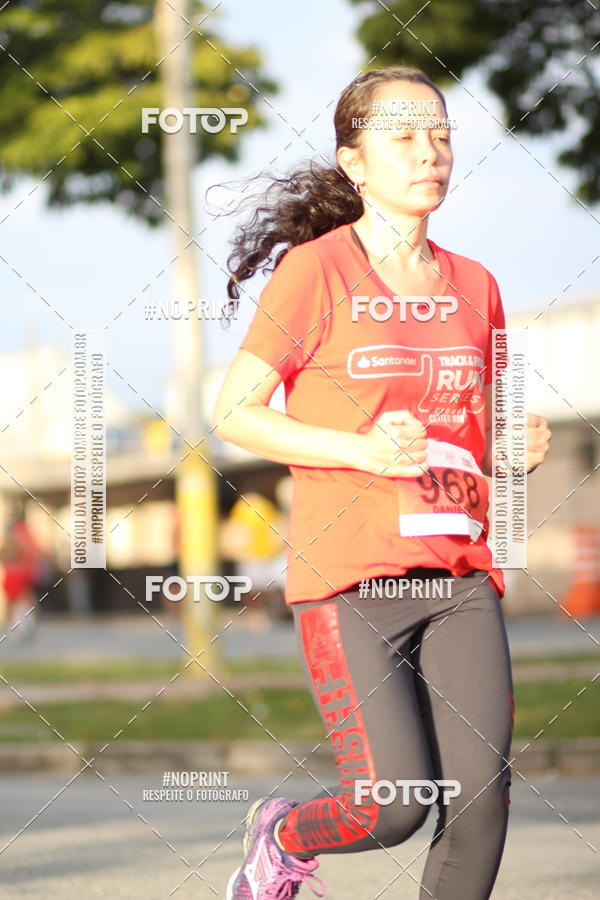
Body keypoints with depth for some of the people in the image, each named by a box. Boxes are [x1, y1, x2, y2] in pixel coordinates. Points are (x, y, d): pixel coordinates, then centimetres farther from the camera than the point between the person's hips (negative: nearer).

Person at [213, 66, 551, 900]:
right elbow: (233, 412, -4)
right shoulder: (316, 269, -2)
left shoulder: (474, 285, 13)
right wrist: (361, 449, -17)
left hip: (460, 576, 5)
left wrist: (520, 447, 0)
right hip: (349, 575, -5)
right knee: (394, 803, -12)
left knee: (480, 800, -7)